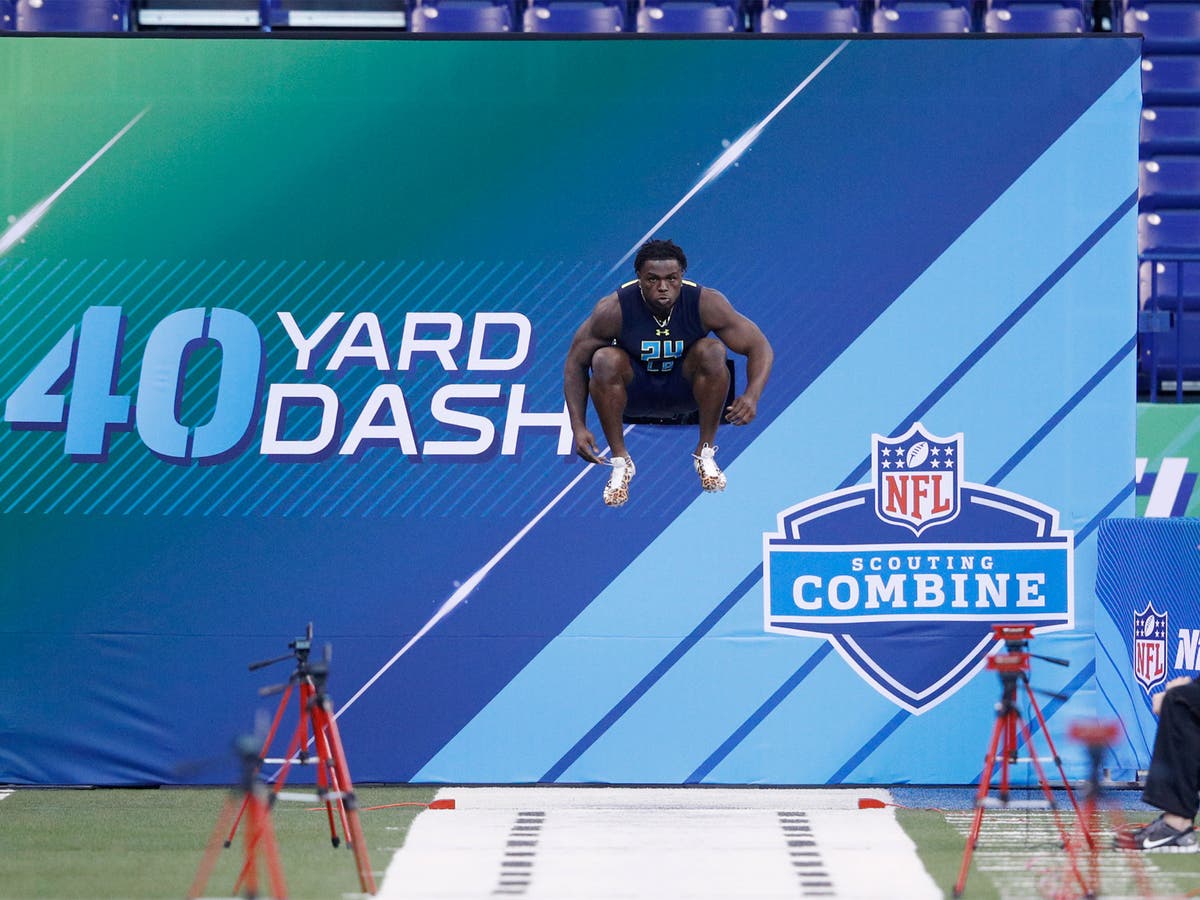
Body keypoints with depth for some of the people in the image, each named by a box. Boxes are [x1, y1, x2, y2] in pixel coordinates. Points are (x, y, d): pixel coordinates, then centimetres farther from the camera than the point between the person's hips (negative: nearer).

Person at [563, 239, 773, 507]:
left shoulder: (706, 303, -24)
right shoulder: (614, 309, -25)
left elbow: (760, 348, -19)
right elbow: (576, 362, -13)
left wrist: (752, 396, -39)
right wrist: (578, 427, -23)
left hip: (684, 388, 0)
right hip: (634, 391, 0)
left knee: (713, 351, -30)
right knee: (604, 360, -32)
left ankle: (705, 453, -12)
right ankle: (620, 462, -14)